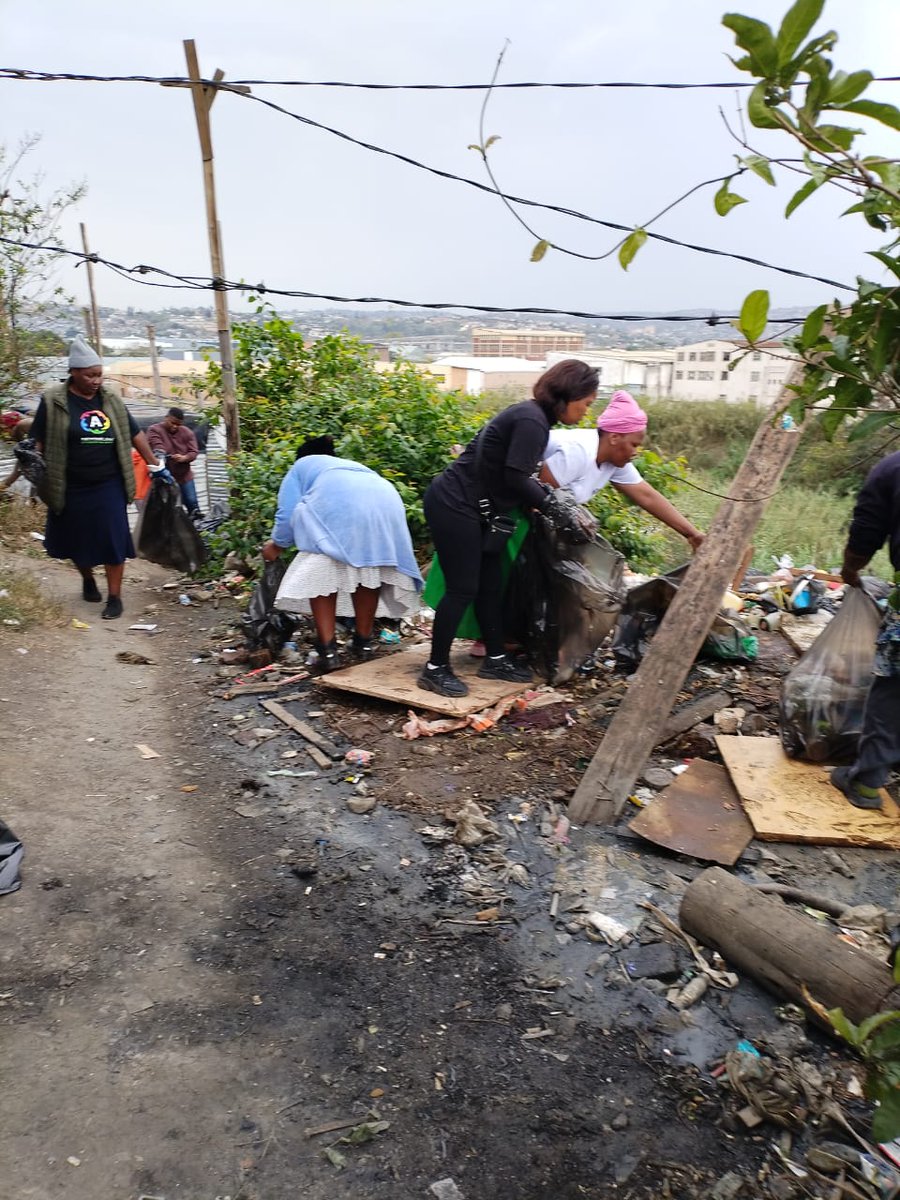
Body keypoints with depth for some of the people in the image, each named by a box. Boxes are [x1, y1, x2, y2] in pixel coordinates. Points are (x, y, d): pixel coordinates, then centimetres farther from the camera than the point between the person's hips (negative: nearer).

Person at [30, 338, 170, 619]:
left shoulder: (111, 399, 4)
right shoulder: (53, 401, -5)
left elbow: (134, 434, 10)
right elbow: (40, 443, -3)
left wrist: (155, 465, 11)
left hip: (109, 486, 1)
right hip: (71, 488, -1)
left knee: (113, 541, -1)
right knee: (78, 541, 14)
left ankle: (114, 597, 8)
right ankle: (88, 580, 40)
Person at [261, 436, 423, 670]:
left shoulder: (301, 466, 32)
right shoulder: (352, 466, 45)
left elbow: (288, 514, 18)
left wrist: (276, 545, 36)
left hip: (337, 506, -5)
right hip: (386, 503, 5)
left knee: (321, 573, 7)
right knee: (368, 570, 20)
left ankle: (327, 649, 1)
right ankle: (364, 642, 27)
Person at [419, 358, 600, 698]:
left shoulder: (531, 416, 13)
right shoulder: (532, 421, -18)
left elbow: (519, 475, 15)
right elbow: (515, 478, -21)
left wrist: (549, 497, 8)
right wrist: (551, 506, -8)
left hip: (472, 510, 10)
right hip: (454, 507, -10)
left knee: (491, 585, 14)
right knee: (463, 589, -4)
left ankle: (495, 660, 26)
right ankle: (435, 669, 7)